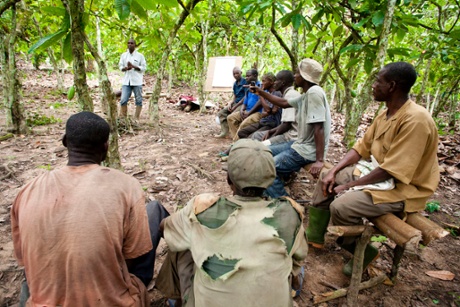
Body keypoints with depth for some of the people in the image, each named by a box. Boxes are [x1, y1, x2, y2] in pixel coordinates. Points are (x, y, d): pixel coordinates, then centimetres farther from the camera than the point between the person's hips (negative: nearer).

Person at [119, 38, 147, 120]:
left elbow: (144, 67, -1)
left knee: (138, 100, 1)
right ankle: (122, 118, 4)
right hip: (126, 81, 2)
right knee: (123, 100, -4)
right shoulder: (123, 55, 12)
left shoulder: (140, 56, 2)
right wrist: (126, 68, -10)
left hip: (137, 81, -2)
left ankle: (136, 118, 10)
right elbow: (120, 66, 12)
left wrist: (133, 66, -14)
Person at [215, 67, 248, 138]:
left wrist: (235, 106, -15)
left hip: (243, 103, -8)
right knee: (221, 113, -7)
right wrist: (230, 104, -4)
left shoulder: (245, 82, -10)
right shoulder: (235, 84, 14)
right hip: (235, 103, 8)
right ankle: (224, 132, -15)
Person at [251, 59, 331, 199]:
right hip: (301, 144, 10)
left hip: (309, 150, -10)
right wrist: (261, 92, 21)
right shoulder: (307, 94, 9)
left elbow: (318, 128, -26)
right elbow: (284, 103, 23)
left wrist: (319, 160, -28)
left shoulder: (314, 92, -20)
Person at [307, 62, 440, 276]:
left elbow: (391, 171, -28)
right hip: (378, 173, 10)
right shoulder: (386, 115, 4)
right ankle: (314, 236, 17)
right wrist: (333, 172, -6)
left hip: (404, 189, -9)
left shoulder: (415, 120, -26)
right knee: (327, 179, 9)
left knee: (341, 207, -27)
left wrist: (348, 186, -20)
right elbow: (361, 148, 6)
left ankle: (363, 253, 2)